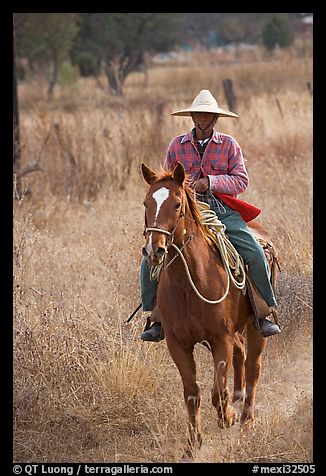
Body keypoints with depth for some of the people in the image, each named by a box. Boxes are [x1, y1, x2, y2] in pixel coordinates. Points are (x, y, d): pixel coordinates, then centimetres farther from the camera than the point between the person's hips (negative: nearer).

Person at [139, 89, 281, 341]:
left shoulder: (229, 144, 5)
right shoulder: (177, 145, 10)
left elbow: (241, 180, -2)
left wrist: (211, 182, -16)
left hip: (222, 210, -1)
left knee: (256, 253, -21)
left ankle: (265, 313, -6)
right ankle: (156, 318, -5)